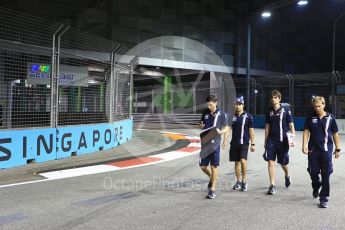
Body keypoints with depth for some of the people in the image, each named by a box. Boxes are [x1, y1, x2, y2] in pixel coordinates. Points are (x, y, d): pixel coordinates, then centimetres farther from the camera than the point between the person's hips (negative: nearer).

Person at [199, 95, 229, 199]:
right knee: (203, 166, 6)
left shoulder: (221, 114, -4)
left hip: (215, 143, -4)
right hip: (205, 143, 4)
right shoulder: (205, 113, 7)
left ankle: (213, 189, 13)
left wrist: (220, 132, -19)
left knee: (214, 166, 1)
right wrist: (201, 126, -6)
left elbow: (226, 128, 2)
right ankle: (212, 178, 36)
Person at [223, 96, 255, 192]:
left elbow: (251, 130, 1)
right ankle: (238, 181, 25)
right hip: (234, 143, 3)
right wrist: (225, 140, -8)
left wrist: (253, 144, 1)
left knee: (243, 160, -17)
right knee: (237, 162, 11)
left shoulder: (248, 116, -2)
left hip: (244, 142, -3)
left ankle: (244, 181, -1)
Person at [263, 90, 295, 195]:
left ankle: (287, 175, 44)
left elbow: (291, 125, -3)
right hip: (271, 140, 3)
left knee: (283, 163, 11)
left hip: (282, 140, -3)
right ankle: (272, 186, 3)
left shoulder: (286, 110, -3)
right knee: (270, 162, -4)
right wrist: (265, 141, 11)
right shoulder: (270, 112, 8)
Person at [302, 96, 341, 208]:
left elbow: (335, 134, 5)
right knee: (313, 172, 9)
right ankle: (316, 187, 41)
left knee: (326, 175, 0)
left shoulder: (330, 118, -1)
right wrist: (304, 145, -8)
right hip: (313, 149, 2)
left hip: (326, 150, -1)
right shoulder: (311, 117, 2)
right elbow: (306, 131, 3)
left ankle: (324, 198, 9)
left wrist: (338, 149, 5)